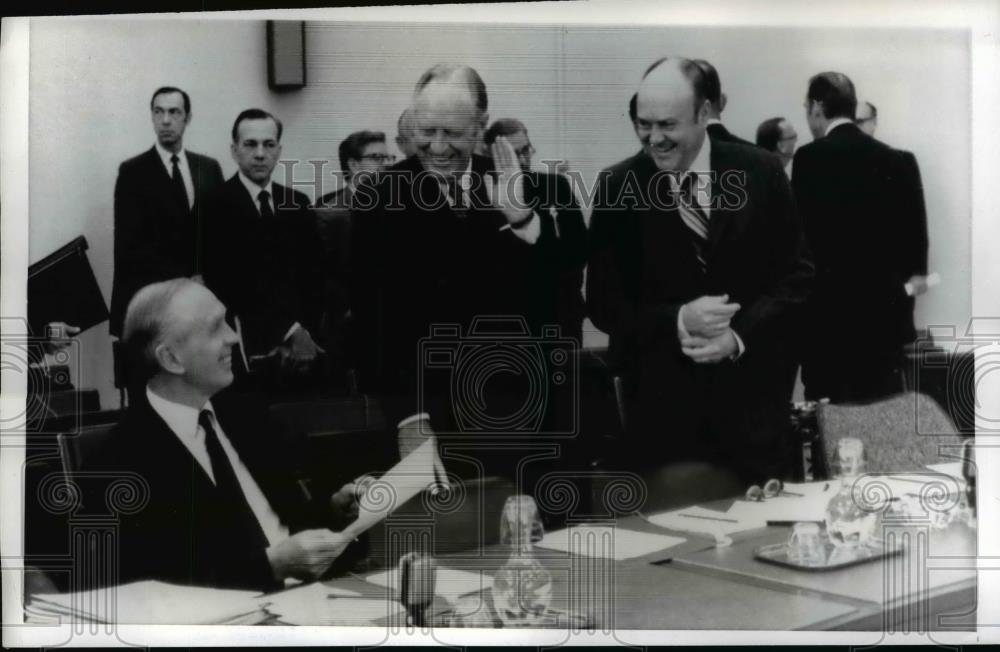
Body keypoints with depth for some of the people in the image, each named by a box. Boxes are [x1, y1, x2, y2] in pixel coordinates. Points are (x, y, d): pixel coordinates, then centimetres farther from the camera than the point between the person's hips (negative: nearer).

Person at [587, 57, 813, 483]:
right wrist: (677, 321, -19)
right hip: (658, 398, 0)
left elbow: (798, 275, 1)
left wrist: (740, 336, -14)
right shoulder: (617, 187, -3)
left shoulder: (760, 172, -2)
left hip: (751, 389, 1)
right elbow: (603, 301, -3)